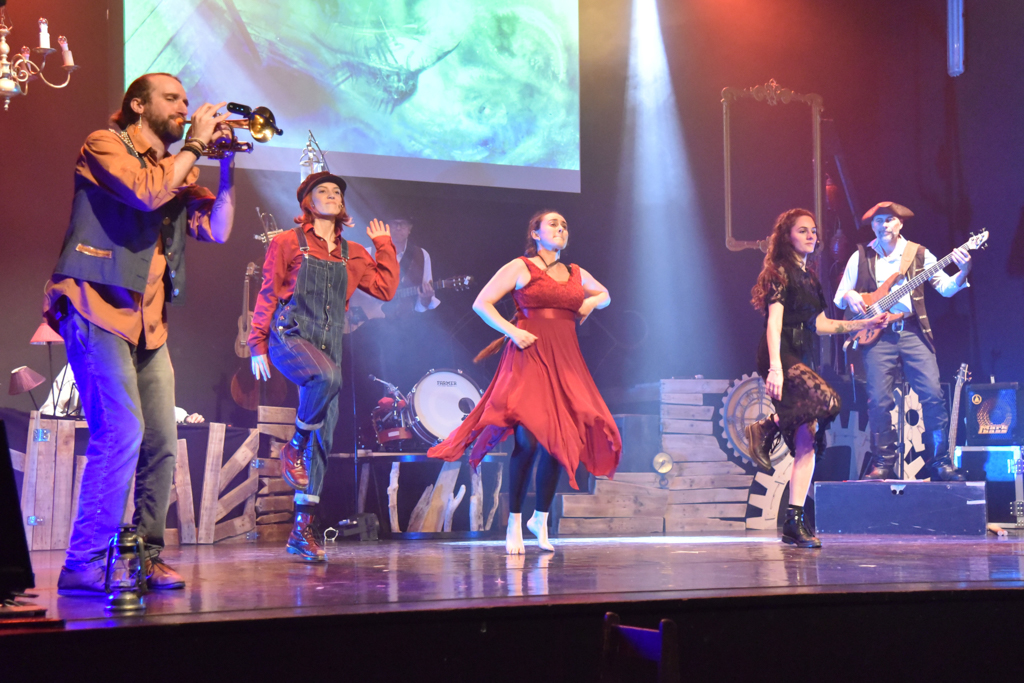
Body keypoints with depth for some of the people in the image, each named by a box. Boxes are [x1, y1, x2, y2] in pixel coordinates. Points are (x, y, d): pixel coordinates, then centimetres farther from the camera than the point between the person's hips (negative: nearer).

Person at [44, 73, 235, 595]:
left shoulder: (176, 168, 21)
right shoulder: (105, 146, 1)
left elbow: (217, 229, 11)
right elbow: (147, 193, -18)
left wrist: (226, 162, 3)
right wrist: (195, 145, -6)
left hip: (147, 320, 8)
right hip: (97, 309, -8)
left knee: (162, 442, 4)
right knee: (121, 431, -17)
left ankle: (146, 554, 16)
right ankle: (84, 565, -12)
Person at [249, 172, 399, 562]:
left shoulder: (352, 254, 17)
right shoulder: (289, 243, 5)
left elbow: (386, 288, 12)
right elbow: (267, 295, 3)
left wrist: (384, 246, 15)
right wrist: (257, 345, -3)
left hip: (329, 345, 5)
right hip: (289, 336, -5)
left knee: (323, 439, -2)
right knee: (326, 378, -38)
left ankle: (303, 530, 3)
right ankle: (294, 449, -13)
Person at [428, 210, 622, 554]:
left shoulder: (577, 275, 18)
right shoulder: (520, 268, 3)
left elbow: (604, 294, 37)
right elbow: (481, 303, 0)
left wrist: (592, 302, 14)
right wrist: (512, 331, -12)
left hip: (565, 363, 5)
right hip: (528, 358, -5)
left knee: (559, 441, 0)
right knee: (528, 441, -13)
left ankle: (541, 519, 16)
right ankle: (514, 524, -1)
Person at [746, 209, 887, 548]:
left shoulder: (810, 278, 21)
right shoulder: (780, 272, -4)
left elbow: (819, 323, 23)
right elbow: (774, 322, -14)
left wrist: (865, 323, 20)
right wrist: (775, 367, -24)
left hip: (803, 358, 8)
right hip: (782, 356, -8)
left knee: (807, 446, -1)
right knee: (827, 401, -33)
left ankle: (794, 523, -1)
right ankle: (765, 430, -11)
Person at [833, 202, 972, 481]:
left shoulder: (918, 254, 8)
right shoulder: (860, 257, 10)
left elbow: (946, 287, 4)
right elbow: (839, 296, 12)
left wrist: (962, 273, -16)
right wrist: (849, 296, -11)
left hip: (913, 331, 0)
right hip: (878, 335, 0)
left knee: (933, 394, -8)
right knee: (878, 400, -6)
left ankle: (939, 462, -1)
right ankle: (883, 463, 5)